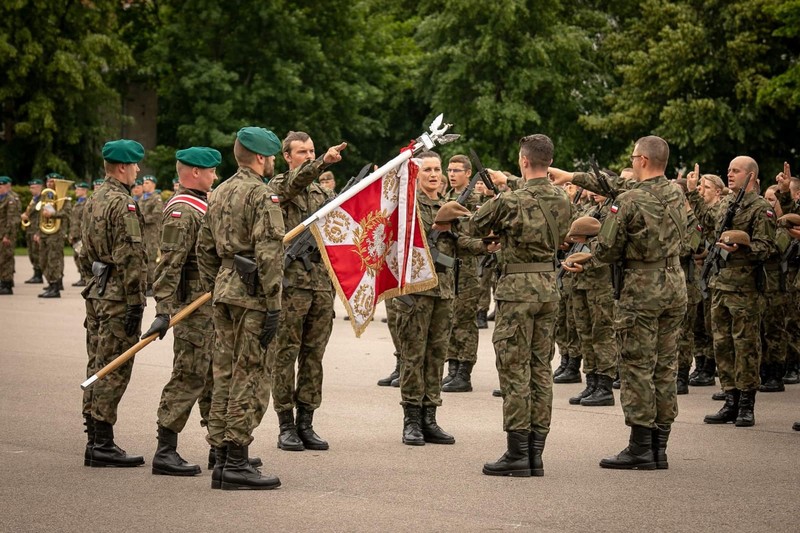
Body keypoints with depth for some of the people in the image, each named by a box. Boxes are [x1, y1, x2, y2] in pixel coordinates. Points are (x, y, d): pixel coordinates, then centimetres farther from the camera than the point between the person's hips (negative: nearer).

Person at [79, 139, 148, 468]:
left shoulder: (93, 201, 14)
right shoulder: (123, 204, -16)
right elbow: (130, 257, -20)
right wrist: (135, 302, -20)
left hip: (96, 294, 10)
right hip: (118, 297, -10)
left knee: (98, 367, 13)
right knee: (113, 371, -7)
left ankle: (96, 440, 18)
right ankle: (102, 445, -6)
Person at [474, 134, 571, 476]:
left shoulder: (511, 201, -14)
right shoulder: (562, 200, 4)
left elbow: (477, 225, 1)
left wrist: (498, 192, 19)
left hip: (517, 287, -6)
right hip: (549, 285, 6)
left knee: (515, 371, -3)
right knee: (540, 370, 9)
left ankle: (517, 455, -3)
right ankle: (535, 454, 10)